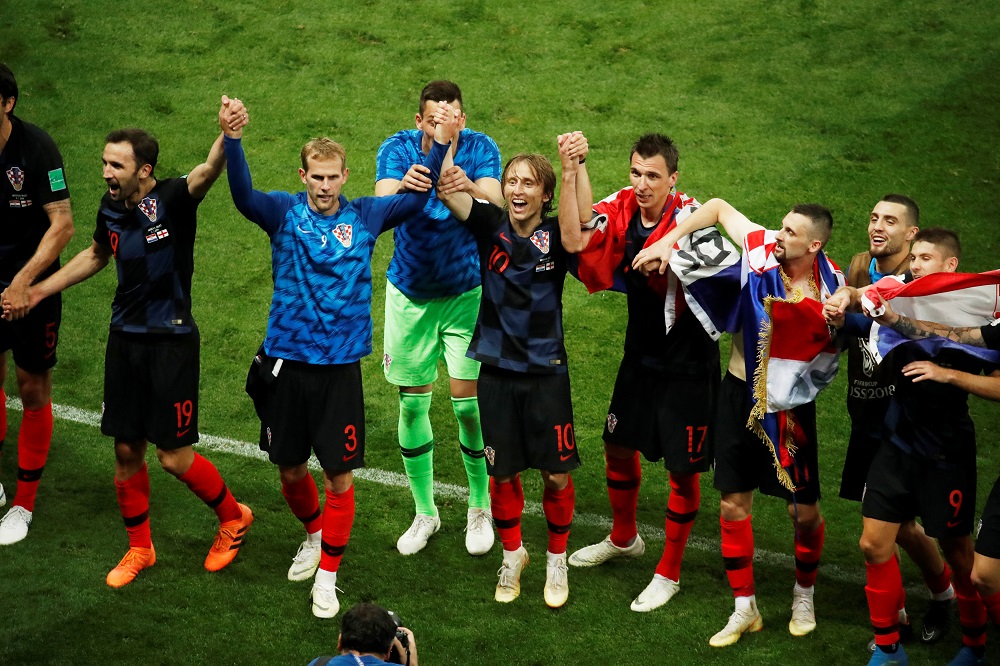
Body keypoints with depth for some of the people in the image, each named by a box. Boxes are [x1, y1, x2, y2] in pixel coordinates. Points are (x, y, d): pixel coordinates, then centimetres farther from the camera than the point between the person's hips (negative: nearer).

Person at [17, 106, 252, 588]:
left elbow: (208, 172, -40)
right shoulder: (111, 209, 1)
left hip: (171, 341, -6)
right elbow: (96, 255, 22)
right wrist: (38, 291, 24)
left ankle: (233, 516, 26)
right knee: (126, 451, 10)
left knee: (174, 457, -1)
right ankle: (139, 549, 28)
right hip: (125, 339, 6)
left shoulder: (172, 200, -17)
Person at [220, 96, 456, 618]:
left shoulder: (364, 217, 1)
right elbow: (243, 196, -22)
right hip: (287, 360, 1)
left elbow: (416, 199, -8)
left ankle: (327, 575, 14)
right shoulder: (285, 213, -4)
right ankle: (314, 535, 44)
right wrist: (231, 139, -39)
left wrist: (440, 145, -22)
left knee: (340, 476, 0)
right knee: (290, 468, 15)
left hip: (340, 365, -1)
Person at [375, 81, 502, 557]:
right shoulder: (397, 150, -12)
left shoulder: (480, 149, -14)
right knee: (412, 404, 6)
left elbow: (495, 203, -30)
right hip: (409, 293, 1)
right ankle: (425, 513, 22)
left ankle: (480, 507, 16)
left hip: (466, 293, -1)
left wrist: (470, 188, -53)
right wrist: (403, 187, -51)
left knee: (468, 403, -5)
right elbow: (382, 206, -28)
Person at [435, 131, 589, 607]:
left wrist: (571, 172, -39)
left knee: (556, 474, 4)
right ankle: (512, 555, 34)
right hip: (497, 370, 1)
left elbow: (574, 241, -32)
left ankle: (557, 560, 26)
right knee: (502, 473, 11)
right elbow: (448, 192, -18)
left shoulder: (553, 234, -7)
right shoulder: (491, 225, -3)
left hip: (546, 371, -1)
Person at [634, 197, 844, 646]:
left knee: (804, 512, 4)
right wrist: (667, 241, -5)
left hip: (791, 402, -2)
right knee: (733, 505, 5)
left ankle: (804, 594, 33)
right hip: (741, 392, 2)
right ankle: (745, 609, 21)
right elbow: (719, 207, 3)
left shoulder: (831, 285, -13)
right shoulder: (761, 248, -12)